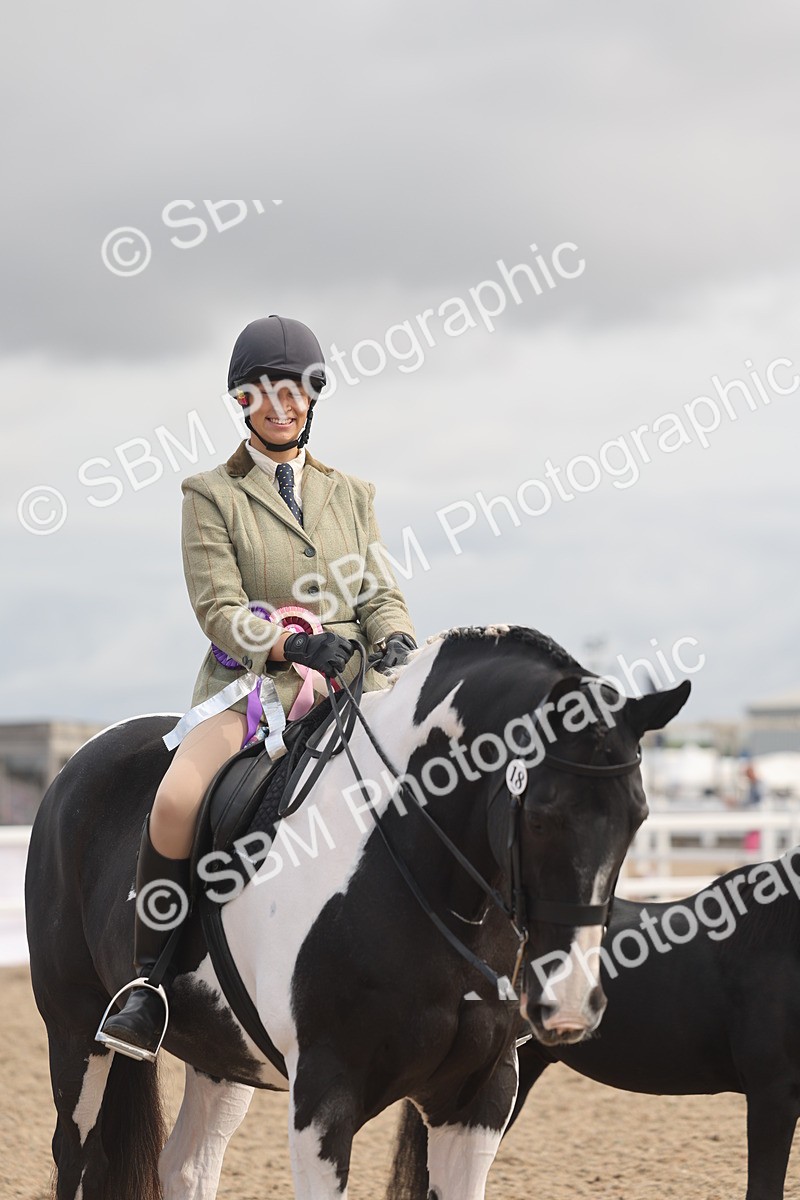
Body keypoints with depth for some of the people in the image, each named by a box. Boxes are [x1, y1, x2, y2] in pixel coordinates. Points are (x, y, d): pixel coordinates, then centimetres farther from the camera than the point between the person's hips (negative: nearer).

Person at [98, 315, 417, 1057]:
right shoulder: (212, 495, 7)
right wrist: (291, 645, -21)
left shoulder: (353, 495, 19)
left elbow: (381, 594, 13)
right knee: (176, 802, -30)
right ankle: (150, 980, -16)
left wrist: (396, 644, -10)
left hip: (349, 682, 3)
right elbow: (219, 608, -4)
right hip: (250, 678, -3)